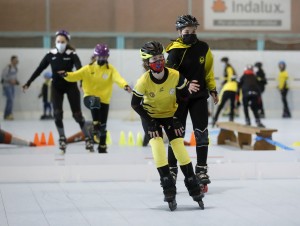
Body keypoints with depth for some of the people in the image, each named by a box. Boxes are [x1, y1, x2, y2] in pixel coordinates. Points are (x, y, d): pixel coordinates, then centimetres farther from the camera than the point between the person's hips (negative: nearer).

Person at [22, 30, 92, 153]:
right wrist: (28, 83, 2)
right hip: (56, 87, 2)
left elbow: (79, 69, -24)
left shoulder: (72, 54, -10)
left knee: (77, 114, -1)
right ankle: (62, 139, 2)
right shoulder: (51, 55, -3)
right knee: (57, 113, -9)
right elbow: (39, 69, 3)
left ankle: (88, 138, 9)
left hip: (70, 86, -2)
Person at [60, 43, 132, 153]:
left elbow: (118, 78, -22)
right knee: (95, 101, -39)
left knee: (103, 126, 5)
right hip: (89, 98, -2)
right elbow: (76, 75, -11)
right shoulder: (88, 68, -3)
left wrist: (125, 85, -44)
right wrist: (66, 75, -33)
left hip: (104, 101, 2)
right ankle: (95, 125, -27)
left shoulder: (111, 69, -3)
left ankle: (102, 147, 25)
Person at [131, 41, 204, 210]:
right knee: (157, 144, -19)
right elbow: (135, 104, -12)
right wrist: (148, 121, -16)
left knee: (179, 146, -7)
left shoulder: (176, 76, -25)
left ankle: (193, 185, 6)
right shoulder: (143, 82, -26)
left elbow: (184, 95, -8)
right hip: (151, 116, -1)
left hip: (170, 114, 1)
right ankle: (169, 188, -10)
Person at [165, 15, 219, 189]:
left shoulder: (203, 48, 3)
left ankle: (201, 169, 9)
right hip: (179, 97, -3)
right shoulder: (175, 50, -9)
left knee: (202, 133, 0)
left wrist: (213, 90, 16)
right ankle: (172, 169, 15)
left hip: (199, 96, 3)